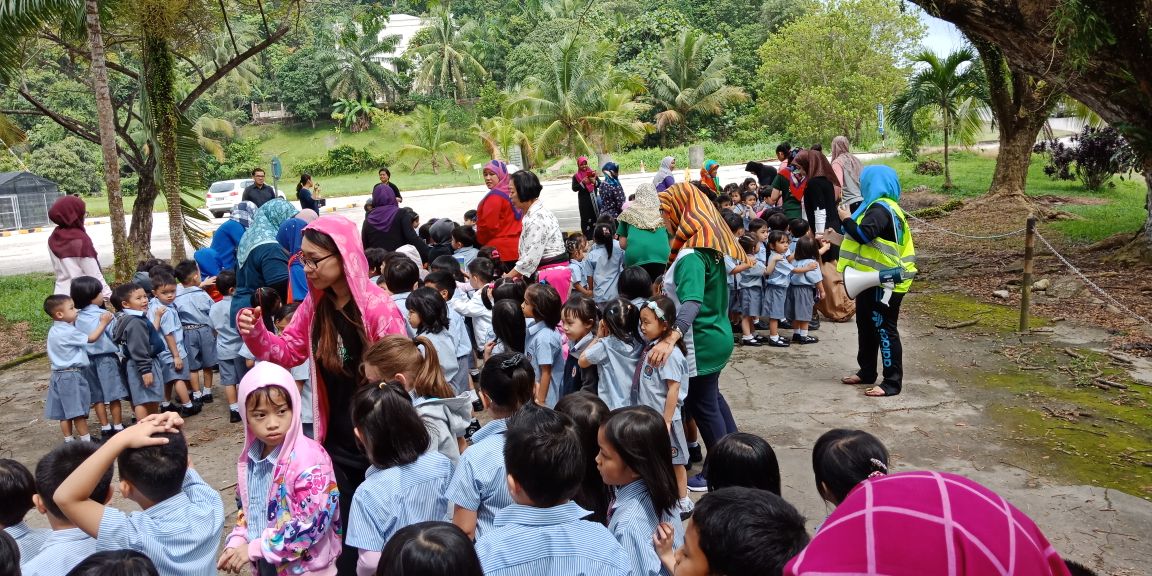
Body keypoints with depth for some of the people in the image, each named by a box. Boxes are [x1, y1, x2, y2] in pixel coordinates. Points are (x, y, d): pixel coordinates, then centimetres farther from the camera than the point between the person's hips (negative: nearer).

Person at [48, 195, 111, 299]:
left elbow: (57, 269, 11)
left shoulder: (53, 239, 6)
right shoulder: (80, 239, -14)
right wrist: (108, 295, -12)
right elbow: (94, 274, -15)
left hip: (61, 295, 7)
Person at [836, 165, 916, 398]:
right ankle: (867, 372, 31)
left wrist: (846, 219, -13)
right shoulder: (881, 207, 15)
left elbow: (863, 235, -28)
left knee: (884, 330, -6)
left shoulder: (880, 208, -18)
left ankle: (892, 382, 0)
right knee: (866, 326, 19)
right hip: (872, 279, 11)